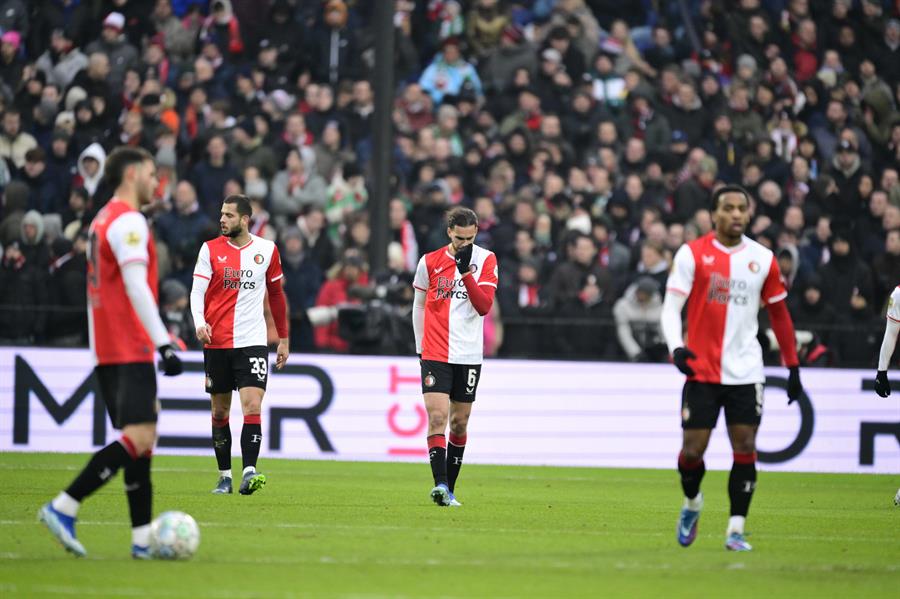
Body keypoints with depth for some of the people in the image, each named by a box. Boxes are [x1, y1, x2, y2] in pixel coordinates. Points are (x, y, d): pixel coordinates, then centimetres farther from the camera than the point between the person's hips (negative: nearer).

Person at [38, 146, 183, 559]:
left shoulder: (102, 220, 19)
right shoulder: (128, 221, -11)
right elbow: (136, 287, -21)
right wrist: (163, 343, -23)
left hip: (108, 350, 10)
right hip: (131, 350, -10)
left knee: (140, 439, 9)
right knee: (139, 438, -14)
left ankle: (143, 538, 6)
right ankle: (63, 507, -17)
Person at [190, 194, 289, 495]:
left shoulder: (267, 250, 4)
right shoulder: (210, 249, 3)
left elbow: (276, 295, 15)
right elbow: (197, 291, -1)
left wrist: (283, 339, 16)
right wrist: (199, 322, -20)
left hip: (252, 342, -1)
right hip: (216, 342, 1)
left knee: (252, 406, -15)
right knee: (220, 411, 7)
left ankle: (249, 472, -21)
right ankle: (224, 476, 16)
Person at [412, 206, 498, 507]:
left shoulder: (486, 260, -1)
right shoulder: (429, 262, 1)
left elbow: (484, 306, -11)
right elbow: (419, 305, 14)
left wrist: (466, 272, -20)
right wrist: (420, 347, 13)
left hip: (468, 356, 1)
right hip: (435, 354, -1)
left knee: (459, 423, 8)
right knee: (437, 417, -15)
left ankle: (449, 489, 18)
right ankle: (440, 485, -21)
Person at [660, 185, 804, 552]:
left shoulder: (763, 259, 5)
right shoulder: (692, 254, -3)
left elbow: (779, 314, 14)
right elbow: (671, 307, -6)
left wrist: (793, 366, 13)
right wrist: (676, 348, -23)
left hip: (746, 370, 2)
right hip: (702, 370, -2)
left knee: (745, 447, -5)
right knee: (692, 448, -3)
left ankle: (736, 530, 0)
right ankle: (692, 504, 27)